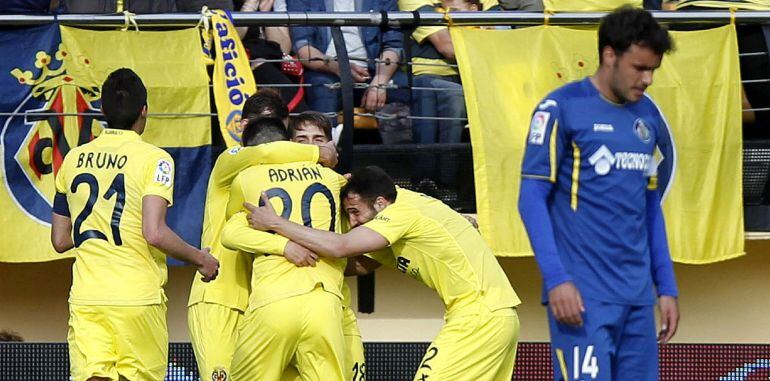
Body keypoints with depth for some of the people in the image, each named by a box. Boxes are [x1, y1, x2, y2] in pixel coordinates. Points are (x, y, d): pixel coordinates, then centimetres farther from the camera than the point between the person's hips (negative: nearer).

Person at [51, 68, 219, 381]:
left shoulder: (73, 159, 10)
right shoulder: (154, 159, -5)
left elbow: (60, 240, 14)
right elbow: (154, 234, -15)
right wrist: (200, 258, 0)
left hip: (85, 297, 3)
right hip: (138, 296, -3)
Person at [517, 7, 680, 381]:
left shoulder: (648, 116, 14)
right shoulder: (561, 109, -4)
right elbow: (532, 199, -6)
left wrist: (667, 287, 17)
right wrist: (556, 278, -15)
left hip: (637, 295, 6)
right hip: (583, 294, -6)